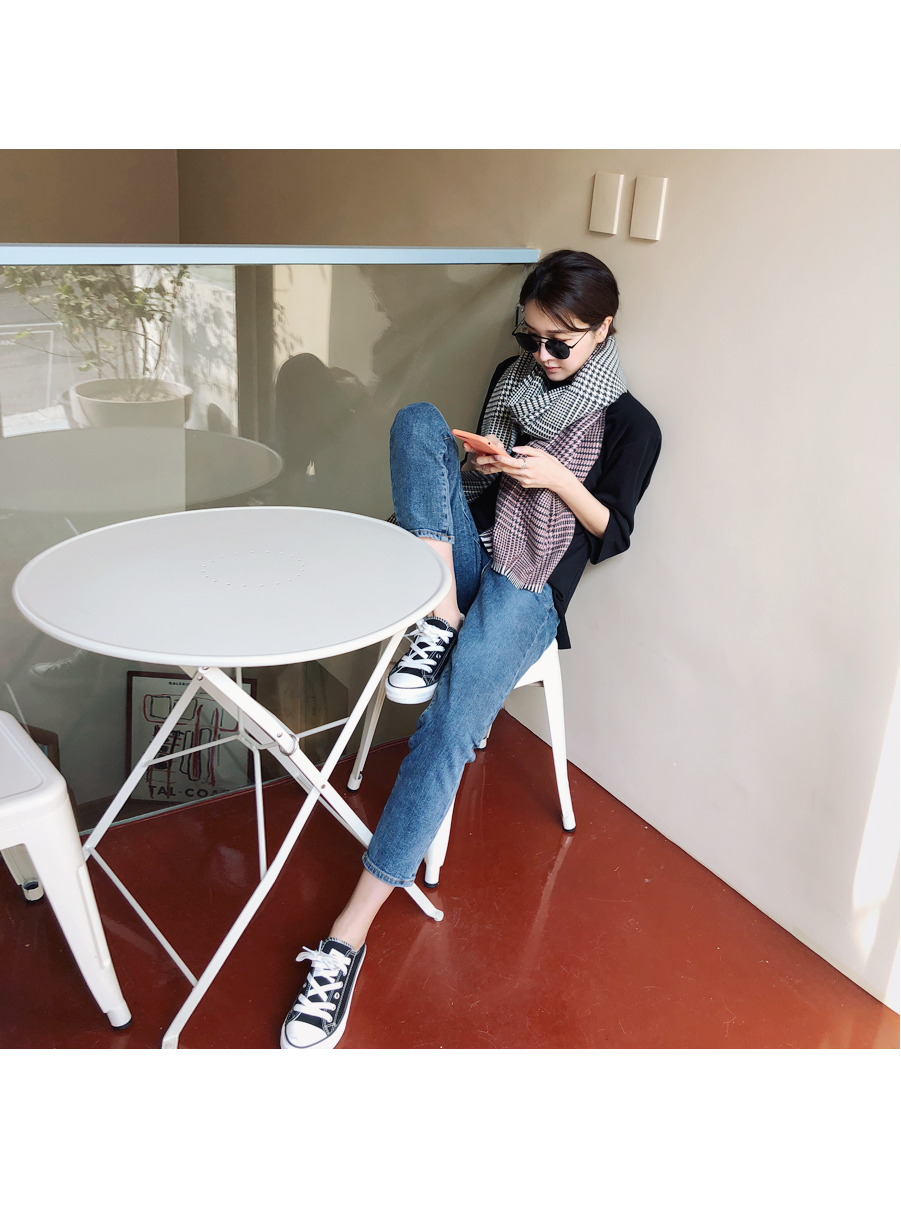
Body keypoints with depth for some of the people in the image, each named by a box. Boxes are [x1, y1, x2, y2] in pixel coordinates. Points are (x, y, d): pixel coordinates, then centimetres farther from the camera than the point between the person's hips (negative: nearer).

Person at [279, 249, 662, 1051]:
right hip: (466, 553, 5)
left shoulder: (630, 425, 1)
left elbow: (611, 535, 0)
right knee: (418, 418, -19)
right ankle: (440, 618, -24)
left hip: (528, 589, -5)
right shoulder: (512, 378, 14)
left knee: (447, 732, -30)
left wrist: (559, 480, -16)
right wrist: (479, 468, -3)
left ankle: (349, 935, -27)